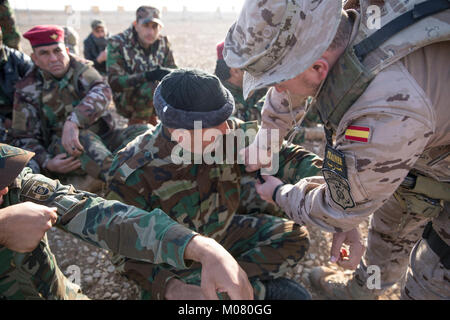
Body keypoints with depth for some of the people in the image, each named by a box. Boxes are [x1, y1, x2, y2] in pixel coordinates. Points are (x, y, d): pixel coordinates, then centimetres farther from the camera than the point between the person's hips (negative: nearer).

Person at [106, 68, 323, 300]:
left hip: (222, 233, 4)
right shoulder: (133, 175, -28)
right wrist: (169, 287, -36)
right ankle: (261, 289, -11)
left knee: (294, 237, -7)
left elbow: (280, 155, -8)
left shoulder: (230, 132, -19)